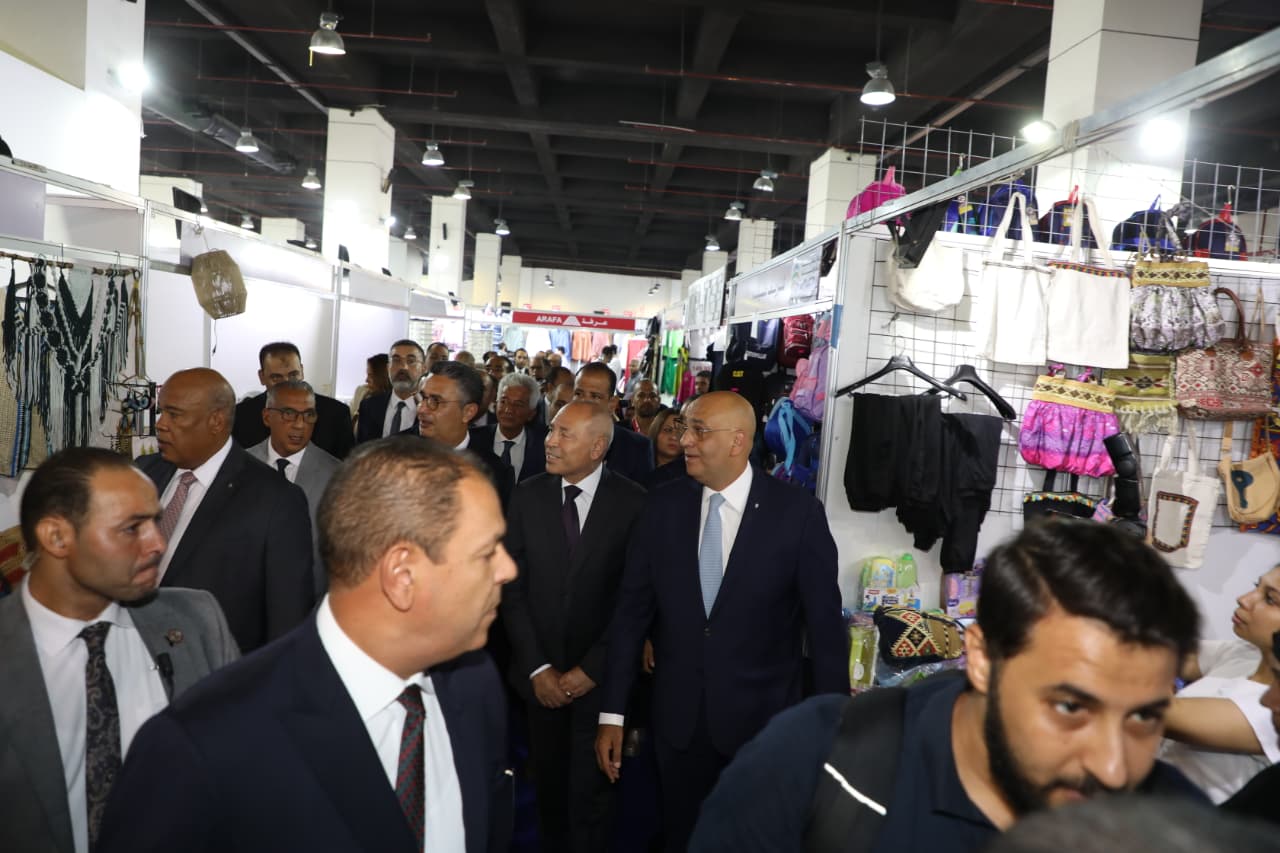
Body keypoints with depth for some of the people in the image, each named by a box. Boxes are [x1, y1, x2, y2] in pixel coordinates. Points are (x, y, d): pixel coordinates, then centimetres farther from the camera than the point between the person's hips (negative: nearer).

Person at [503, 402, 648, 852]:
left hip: (600, 676, -2)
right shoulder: (529, 495, -2)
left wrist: (591, 670, -10)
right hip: (540, 675, 3)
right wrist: (537, 667, -5)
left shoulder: (634, 503, -10)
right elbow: (512, 586, 0)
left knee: (590, 792, 5)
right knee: (548, 784, 14)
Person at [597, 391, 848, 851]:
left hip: (762, 718, -2)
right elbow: (631, 611, -2)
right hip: (677, 717, 3)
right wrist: (612, 713, -2)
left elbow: (824, 623, -8)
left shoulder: (798, 511, -13)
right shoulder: (663, 506, -4)